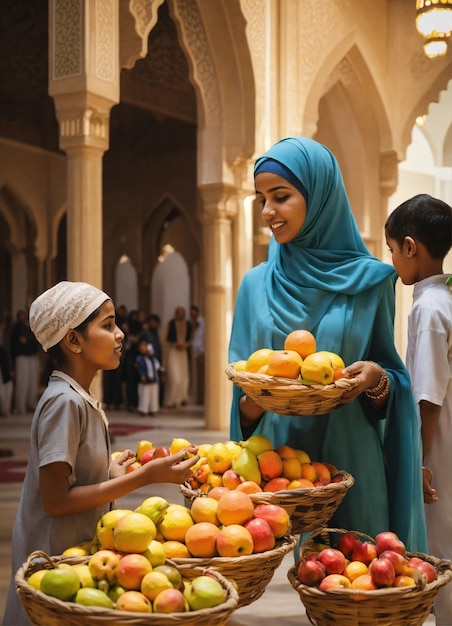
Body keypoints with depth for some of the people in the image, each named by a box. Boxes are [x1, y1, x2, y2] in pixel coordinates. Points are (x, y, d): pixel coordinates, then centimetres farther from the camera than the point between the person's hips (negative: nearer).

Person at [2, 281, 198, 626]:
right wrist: (145, 477, -23)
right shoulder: (64, 402, -20)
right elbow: (55, 501, -23)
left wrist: (111, 473, 4)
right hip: (58, 558, -8)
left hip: (80, 550, 8)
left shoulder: (80, 399, 5)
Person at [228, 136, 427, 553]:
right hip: (277, 457, 2)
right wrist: (253, 401, -13)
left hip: (349, 460, -1)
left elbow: (392, 374, 7)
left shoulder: (368, 280, 1)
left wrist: (377, 379, -15)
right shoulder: (258, 284, 6)